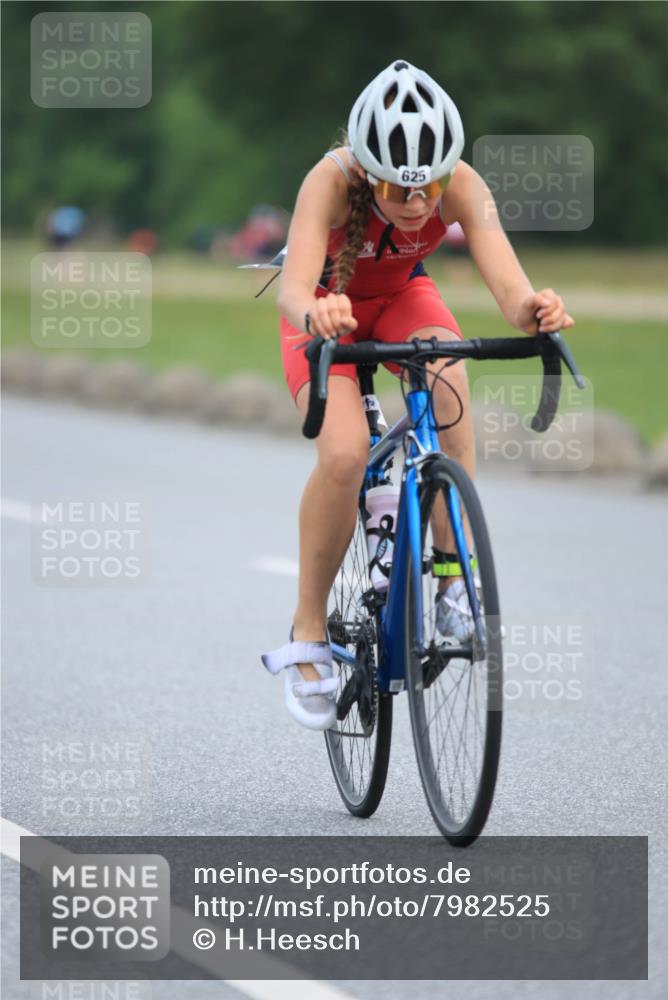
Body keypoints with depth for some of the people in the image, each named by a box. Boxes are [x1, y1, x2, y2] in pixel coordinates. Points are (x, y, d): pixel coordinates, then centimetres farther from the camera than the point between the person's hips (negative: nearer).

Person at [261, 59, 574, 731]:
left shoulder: (460, 185, -31)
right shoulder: (332, 180, -37)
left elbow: (506, 282, -43)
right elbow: (292, 288, -50)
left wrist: (530, 310, -67)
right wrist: (313, 314, -74)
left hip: (403, 297, 2)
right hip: (330, 305, -2)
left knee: (446, 370, -34)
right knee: (344, 453, -27)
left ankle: (456, 575, -21)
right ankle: (308, 637, -8)